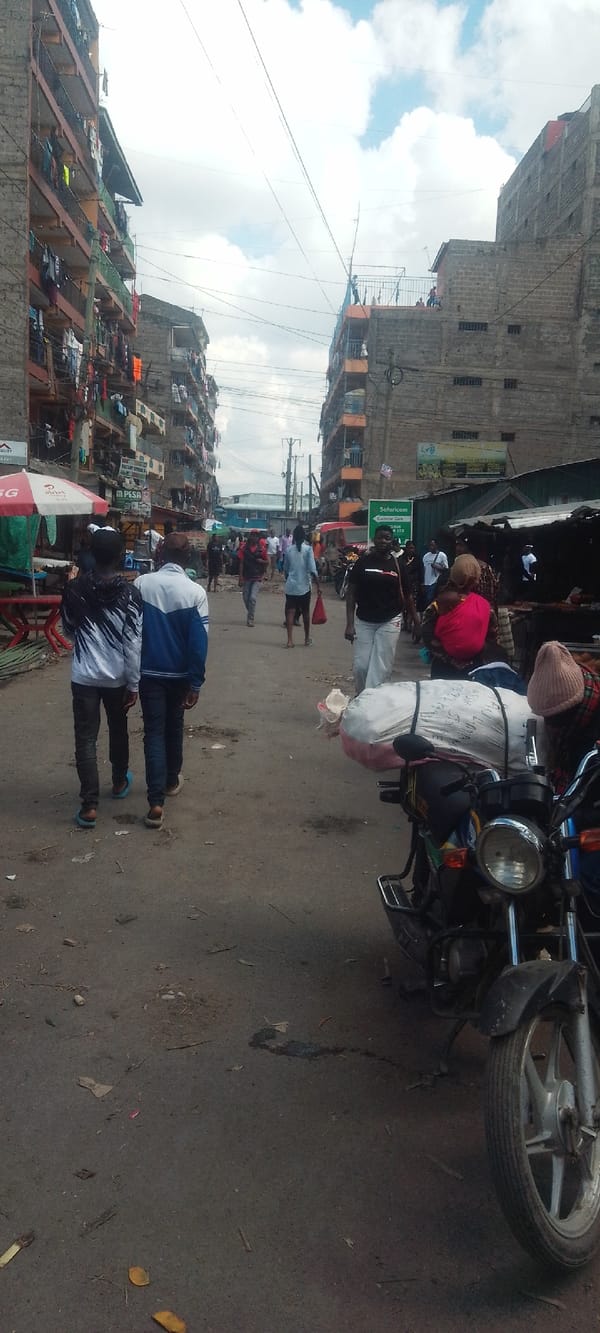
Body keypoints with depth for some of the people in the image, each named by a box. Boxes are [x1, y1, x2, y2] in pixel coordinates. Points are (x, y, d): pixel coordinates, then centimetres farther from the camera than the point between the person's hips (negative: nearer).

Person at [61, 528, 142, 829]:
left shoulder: (74, 589, -5)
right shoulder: (129, 594, -13)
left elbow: (69, 628, 10)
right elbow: (133, 644, -13)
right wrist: (133, 683, -5)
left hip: (83, 676, 1)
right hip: (116, 677, 0)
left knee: (85, 739, 3)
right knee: (118, 730, 21)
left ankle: (89, 805, -1)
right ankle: (119, 782, 39)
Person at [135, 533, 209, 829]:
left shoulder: (141, 584, -7)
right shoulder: (195, 591, -10)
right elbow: (199, 641, -12)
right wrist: (195, 683, -6)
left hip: (148, 672, 0)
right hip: (179, 674, 0)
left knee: (154, 732, 1)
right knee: (174, 727, 20)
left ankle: (156, 802, -7)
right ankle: (172, 781, 37)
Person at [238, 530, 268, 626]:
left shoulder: (261, 548, -3)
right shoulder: (244, 547, -2)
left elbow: (267, 561, 8)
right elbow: (241, 563, -1)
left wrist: (261, 561, -15)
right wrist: (241, 578, -5)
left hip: (257, 577, -2)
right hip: (246, 577, 2)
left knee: (253, 598, -12)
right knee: (246, 598, 10)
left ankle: (250, 619, -3)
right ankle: (250, 614, 35)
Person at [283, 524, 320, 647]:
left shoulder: (289, 549, 3)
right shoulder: (307, 549, -7)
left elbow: (285, 569, 11)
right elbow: (312, 569, -13)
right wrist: (318, 585, -7)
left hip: (290, 586, 2)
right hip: (304, 586, -2)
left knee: (290, 612, 1)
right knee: (305, 612, 12)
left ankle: (290, 640, -8)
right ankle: (307, 639, 23)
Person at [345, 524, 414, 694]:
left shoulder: (398, 565, 1)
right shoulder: (362, 562, -2)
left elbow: (407, 595, 8)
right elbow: (351, 593, -1)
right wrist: (349, 624, -8)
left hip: (390, 622, 0)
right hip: (363, 622, 0)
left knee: (381, 667, -3)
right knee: (360, 665, 1)